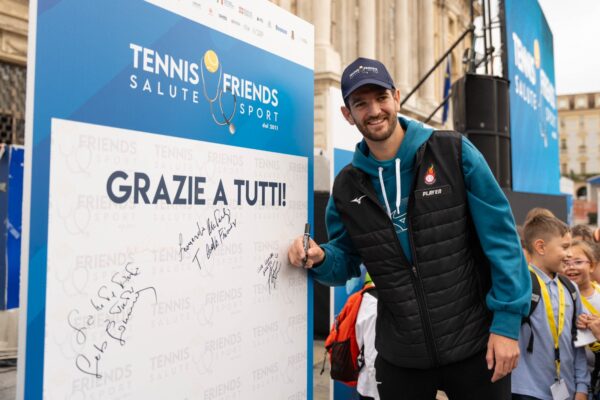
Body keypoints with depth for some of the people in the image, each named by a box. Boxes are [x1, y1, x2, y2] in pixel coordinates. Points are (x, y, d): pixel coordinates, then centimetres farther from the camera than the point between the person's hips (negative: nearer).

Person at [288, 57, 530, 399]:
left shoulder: (454, 153, -9)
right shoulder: (347, 187, 0)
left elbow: (501, 238, -8)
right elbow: (346, 263, 9)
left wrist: (507, 321, -11)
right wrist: (320, 258, -13)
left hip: (475, 345, -2)